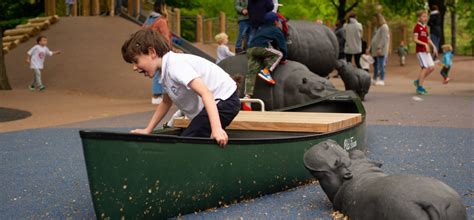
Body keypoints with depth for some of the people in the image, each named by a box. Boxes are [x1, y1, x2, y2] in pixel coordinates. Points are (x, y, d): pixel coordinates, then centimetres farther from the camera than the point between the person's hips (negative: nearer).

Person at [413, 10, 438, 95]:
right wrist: (425, 44, -22)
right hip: (420, 50, -8)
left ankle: (418, 81, 17)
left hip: (426, 51, 8)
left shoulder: (425, 27, 15)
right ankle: (420, 87, -1)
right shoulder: (417, 27, -9)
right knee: (425, 67, -10)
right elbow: (415, 39, -15)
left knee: (432, 67, 3)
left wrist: (434, 47, 11)